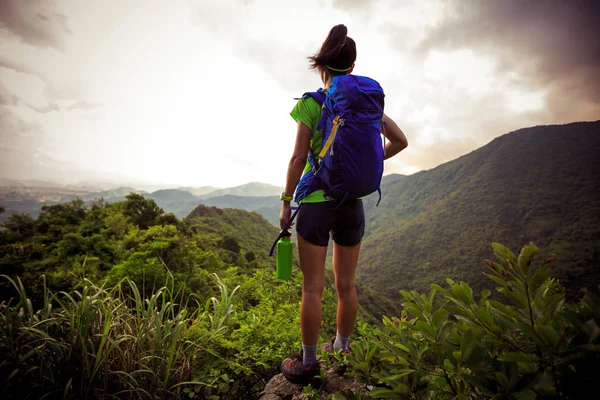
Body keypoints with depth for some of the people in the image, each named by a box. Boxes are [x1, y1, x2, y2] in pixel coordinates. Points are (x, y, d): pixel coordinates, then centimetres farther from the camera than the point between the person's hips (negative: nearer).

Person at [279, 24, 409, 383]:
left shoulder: (312, 103, -5)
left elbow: (299, 158, -8)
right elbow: (400, 141, 11)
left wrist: (286, 201, -1)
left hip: (316, 202, -4)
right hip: (352, 202, 4)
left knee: (313, 287, 5)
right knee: (346, 284, 16)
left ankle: (309, 362, 19)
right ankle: (342, 348, 34)